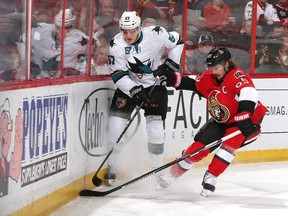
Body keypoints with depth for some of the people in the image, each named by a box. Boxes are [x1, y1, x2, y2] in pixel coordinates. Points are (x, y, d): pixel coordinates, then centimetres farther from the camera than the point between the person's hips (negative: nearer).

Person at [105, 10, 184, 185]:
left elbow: (177, 41, -1)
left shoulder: (155, 34, -18)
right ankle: (112, 169, 5)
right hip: (128, 86, 0)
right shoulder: (116, 45, -18)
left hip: (154, 85, 0)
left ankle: (158, 170, 12)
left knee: (155, 128, -7)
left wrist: (171, 64, -8)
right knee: (116, 123, -11)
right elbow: (119, 75, -18)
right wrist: (136, 92, -29)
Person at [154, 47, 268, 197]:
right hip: (221, 121, 6)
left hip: (248, 120, -6)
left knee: (230, 142, -32)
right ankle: (173, 174, 14)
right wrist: (172, 79, -4)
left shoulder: (237, 76, -28)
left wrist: (244, 117, -57)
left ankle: (210, 178, -23)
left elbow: (249, 94, -45)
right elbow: (192, 83, 10)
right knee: (199, 146, -3)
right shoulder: (209, 77, -6)